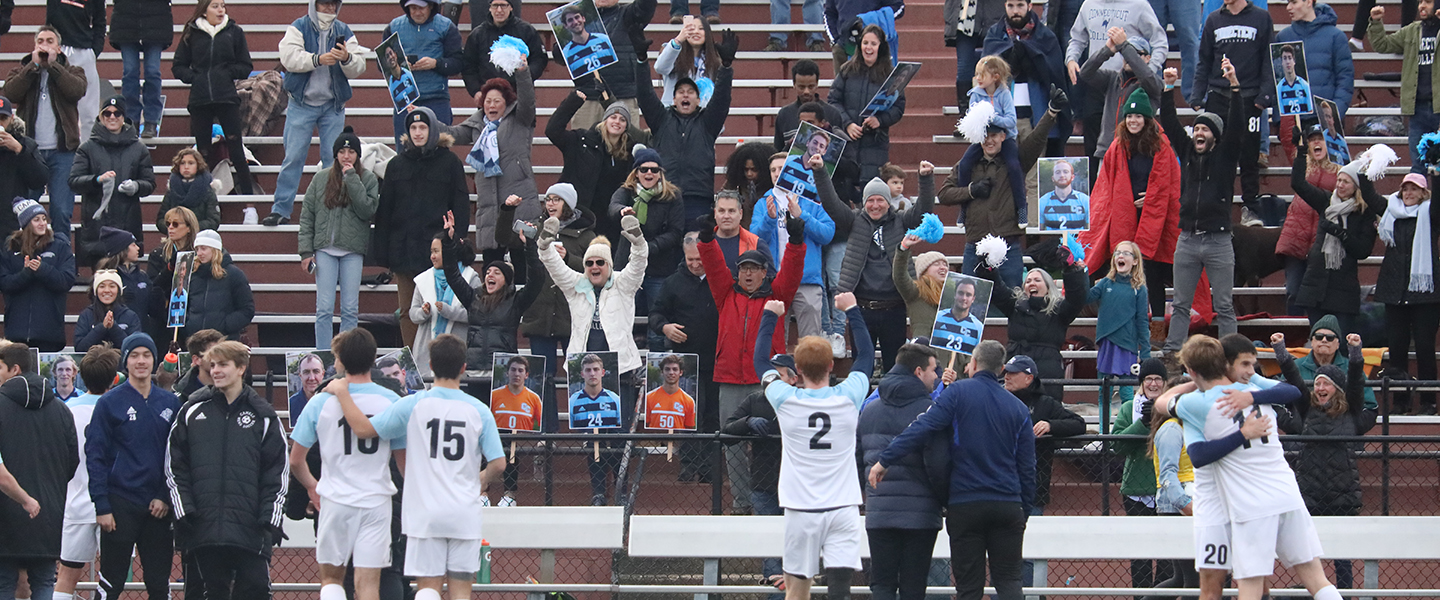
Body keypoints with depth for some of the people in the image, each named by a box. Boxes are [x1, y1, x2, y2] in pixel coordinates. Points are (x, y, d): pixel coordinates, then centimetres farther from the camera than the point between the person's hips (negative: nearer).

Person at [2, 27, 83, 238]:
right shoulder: (22, 72, 15)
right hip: (28, 150, 1)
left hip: (62, 152, -1)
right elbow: (9, 94, -6)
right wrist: (34, 66, -5)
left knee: (61, 211, -5)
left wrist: (52, 65, -5)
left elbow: (77, 90, -10)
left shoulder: (73, 71, 13)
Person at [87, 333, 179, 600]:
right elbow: (95, 455, -5)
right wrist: (102, 506, -11)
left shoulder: (170, 403, 8)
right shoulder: (110, 403, -2)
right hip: (121, 505, -3)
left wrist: (165, 497, -2)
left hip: (158, 506, 3)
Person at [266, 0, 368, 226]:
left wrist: (347, 59, -24)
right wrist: (318, 60, -27)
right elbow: (289, 57, -16)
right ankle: (280, 210, -2)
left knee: (334, 159, 2)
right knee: (293, 157, -5)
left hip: (333, 105, 2)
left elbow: (358, 68, -2)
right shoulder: (299, 27, 1)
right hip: (301, 103, -2)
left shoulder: (344, 32, 7)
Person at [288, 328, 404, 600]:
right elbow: (404, 459, 1)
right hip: (376, 501, 0)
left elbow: (296, 461, 0)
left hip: (335, 500, 0)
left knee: (331, 578, 15)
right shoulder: (391, 401, -4)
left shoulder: (322, 402, -4)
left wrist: (312, 486, 20)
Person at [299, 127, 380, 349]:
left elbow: (368, 210, -10)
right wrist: (306, 251, 1)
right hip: (325, 249, 1)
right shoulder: (321, 179, 7)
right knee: (324, 309, -3)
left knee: (350, 309, 1)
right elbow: (307, 215, 8)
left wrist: (352, 180, -12)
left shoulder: (369, 179, 4)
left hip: (353, 251, 0)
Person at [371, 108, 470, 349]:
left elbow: (461, 206, 3)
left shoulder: (449, 162, 3)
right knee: (408, 310, 5)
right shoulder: (397, 164, 12)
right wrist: (381, 251, 6)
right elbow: (384, 209, 12)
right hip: (404, 246, 3)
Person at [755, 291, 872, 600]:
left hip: (801, 508, 0)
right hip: (843, 507, 0)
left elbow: (760, 360, 14)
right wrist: (852, 310, 27)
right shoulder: (849, 397, -3)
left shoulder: (786, 400, -4)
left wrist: (770, 316, 27)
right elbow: (866, 355, 16)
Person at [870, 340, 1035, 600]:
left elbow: (922, 428, -15)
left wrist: (885, 460, -12)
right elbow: (1026, 468, 12)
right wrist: (1024, 513, 19)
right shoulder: (1019, 409, 11)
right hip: (1008, 507, 3)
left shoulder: (958, 392, -1)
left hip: (964, 505, -3)